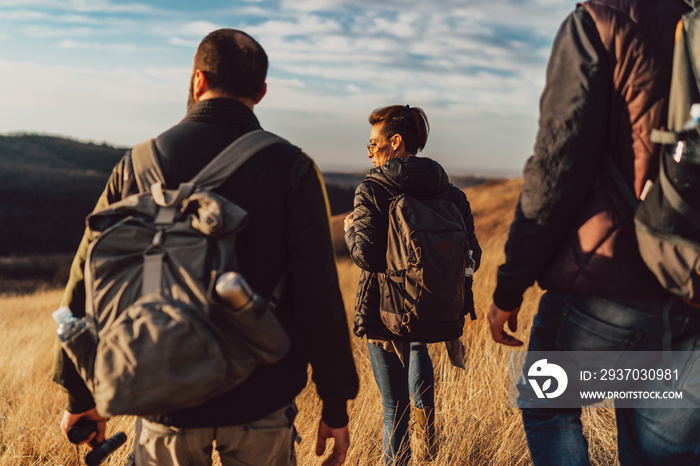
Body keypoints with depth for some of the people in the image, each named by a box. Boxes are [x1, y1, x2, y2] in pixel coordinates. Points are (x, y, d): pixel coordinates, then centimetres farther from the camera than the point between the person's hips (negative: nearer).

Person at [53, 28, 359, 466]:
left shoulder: (140, 161, -1)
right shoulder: (291, 168, -7)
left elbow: (88, 282, 1)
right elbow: (319, 295, -13)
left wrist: (81, 395, 12)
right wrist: (336, 405, -5)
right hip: (261, 401, -1)